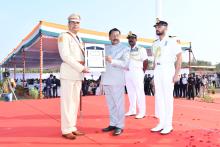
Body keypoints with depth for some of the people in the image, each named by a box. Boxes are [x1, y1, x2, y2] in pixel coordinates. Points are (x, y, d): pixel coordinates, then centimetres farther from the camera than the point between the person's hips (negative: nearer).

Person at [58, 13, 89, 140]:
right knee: (67, 101, -6)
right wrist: (81, 68, -16)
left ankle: (72, 128, 16)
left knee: (75, 101, 9)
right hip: (68, 72, -8)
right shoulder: (64, 36, -4)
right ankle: (66, 130, 1)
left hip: (78, 74, 8)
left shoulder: (79, 39, 21)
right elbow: (65, 56, -16)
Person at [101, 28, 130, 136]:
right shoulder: (106, 48, 18)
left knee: (119, 103, -3)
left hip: (117, 80, -5)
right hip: (106, 80, 5)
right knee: (110, 104, 9)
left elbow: (125, 64, -10)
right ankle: (113, 124, 17)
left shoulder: (125, 48, 3)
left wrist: (112, 61, -19)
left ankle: (120, 126, 3)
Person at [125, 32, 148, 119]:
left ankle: (142, 112, -4)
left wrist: (142, 71, -4)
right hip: (128, 72, 6)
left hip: (137, 72, -5)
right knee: (131, 92, 9)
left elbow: (145, 62, -3)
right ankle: (132, 110, 16)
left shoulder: (141, 49, 2)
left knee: (139, 92, -6)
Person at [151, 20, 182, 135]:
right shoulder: (155, 44, 15)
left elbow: (179, 57, -7)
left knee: (168, 98, -5)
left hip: (168, 70, -6)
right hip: (157, 71, 7)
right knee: (158, 97, 7)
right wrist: (154, 74, 15)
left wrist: (176, 74, -14)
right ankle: (161, 123, 16)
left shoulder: (171, 41, -4)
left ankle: (168, 125, 3)